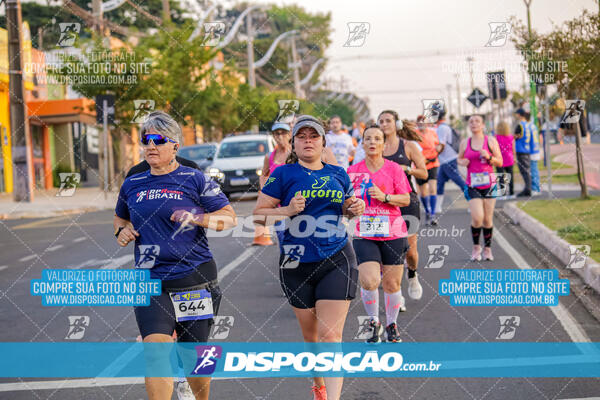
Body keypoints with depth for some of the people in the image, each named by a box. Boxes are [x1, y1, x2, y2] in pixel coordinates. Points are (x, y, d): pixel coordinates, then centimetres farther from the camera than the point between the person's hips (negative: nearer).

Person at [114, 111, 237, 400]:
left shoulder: (195, 180, 0)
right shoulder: (132, 185, 11)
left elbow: (230, 217, 0)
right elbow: (120, 217, 29)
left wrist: (197, 219, -17)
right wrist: (122, 230, 6)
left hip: (194, 280, -2)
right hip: (150, 283, 2)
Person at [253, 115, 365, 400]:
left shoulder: (339, 174, 9)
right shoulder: (283, 174, -1)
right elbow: (258, 213, -2)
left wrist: (354, 208, 1)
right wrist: (287, 210, -19)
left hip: (337, 261, 0)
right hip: (297, 264, 0)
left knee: (331, 335, -9)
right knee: (310, 335, 13)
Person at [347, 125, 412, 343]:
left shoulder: (394, 168, 1)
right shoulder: (353, 171, 5)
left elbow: (406, 199, -1)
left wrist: (384, 196, -16)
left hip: (393, 234, 0)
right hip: (364, 235, 0)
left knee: (392, 284, 5)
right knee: (369, 281, -16)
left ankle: (391, 325, 27)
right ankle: (374, 323, 8)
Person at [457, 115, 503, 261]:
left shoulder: (490, 141, 2)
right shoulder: (464, 143, 6)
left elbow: (500, 162, 4)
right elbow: (459, 158, 21)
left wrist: (489, 157, -15)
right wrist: (462, 162, -3)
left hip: (489, 184, 0)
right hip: (472, 186, 0)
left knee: (488, 219, 3)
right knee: (477, 217, -13)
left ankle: (487, 248, 18)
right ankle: (476, 247, 8)